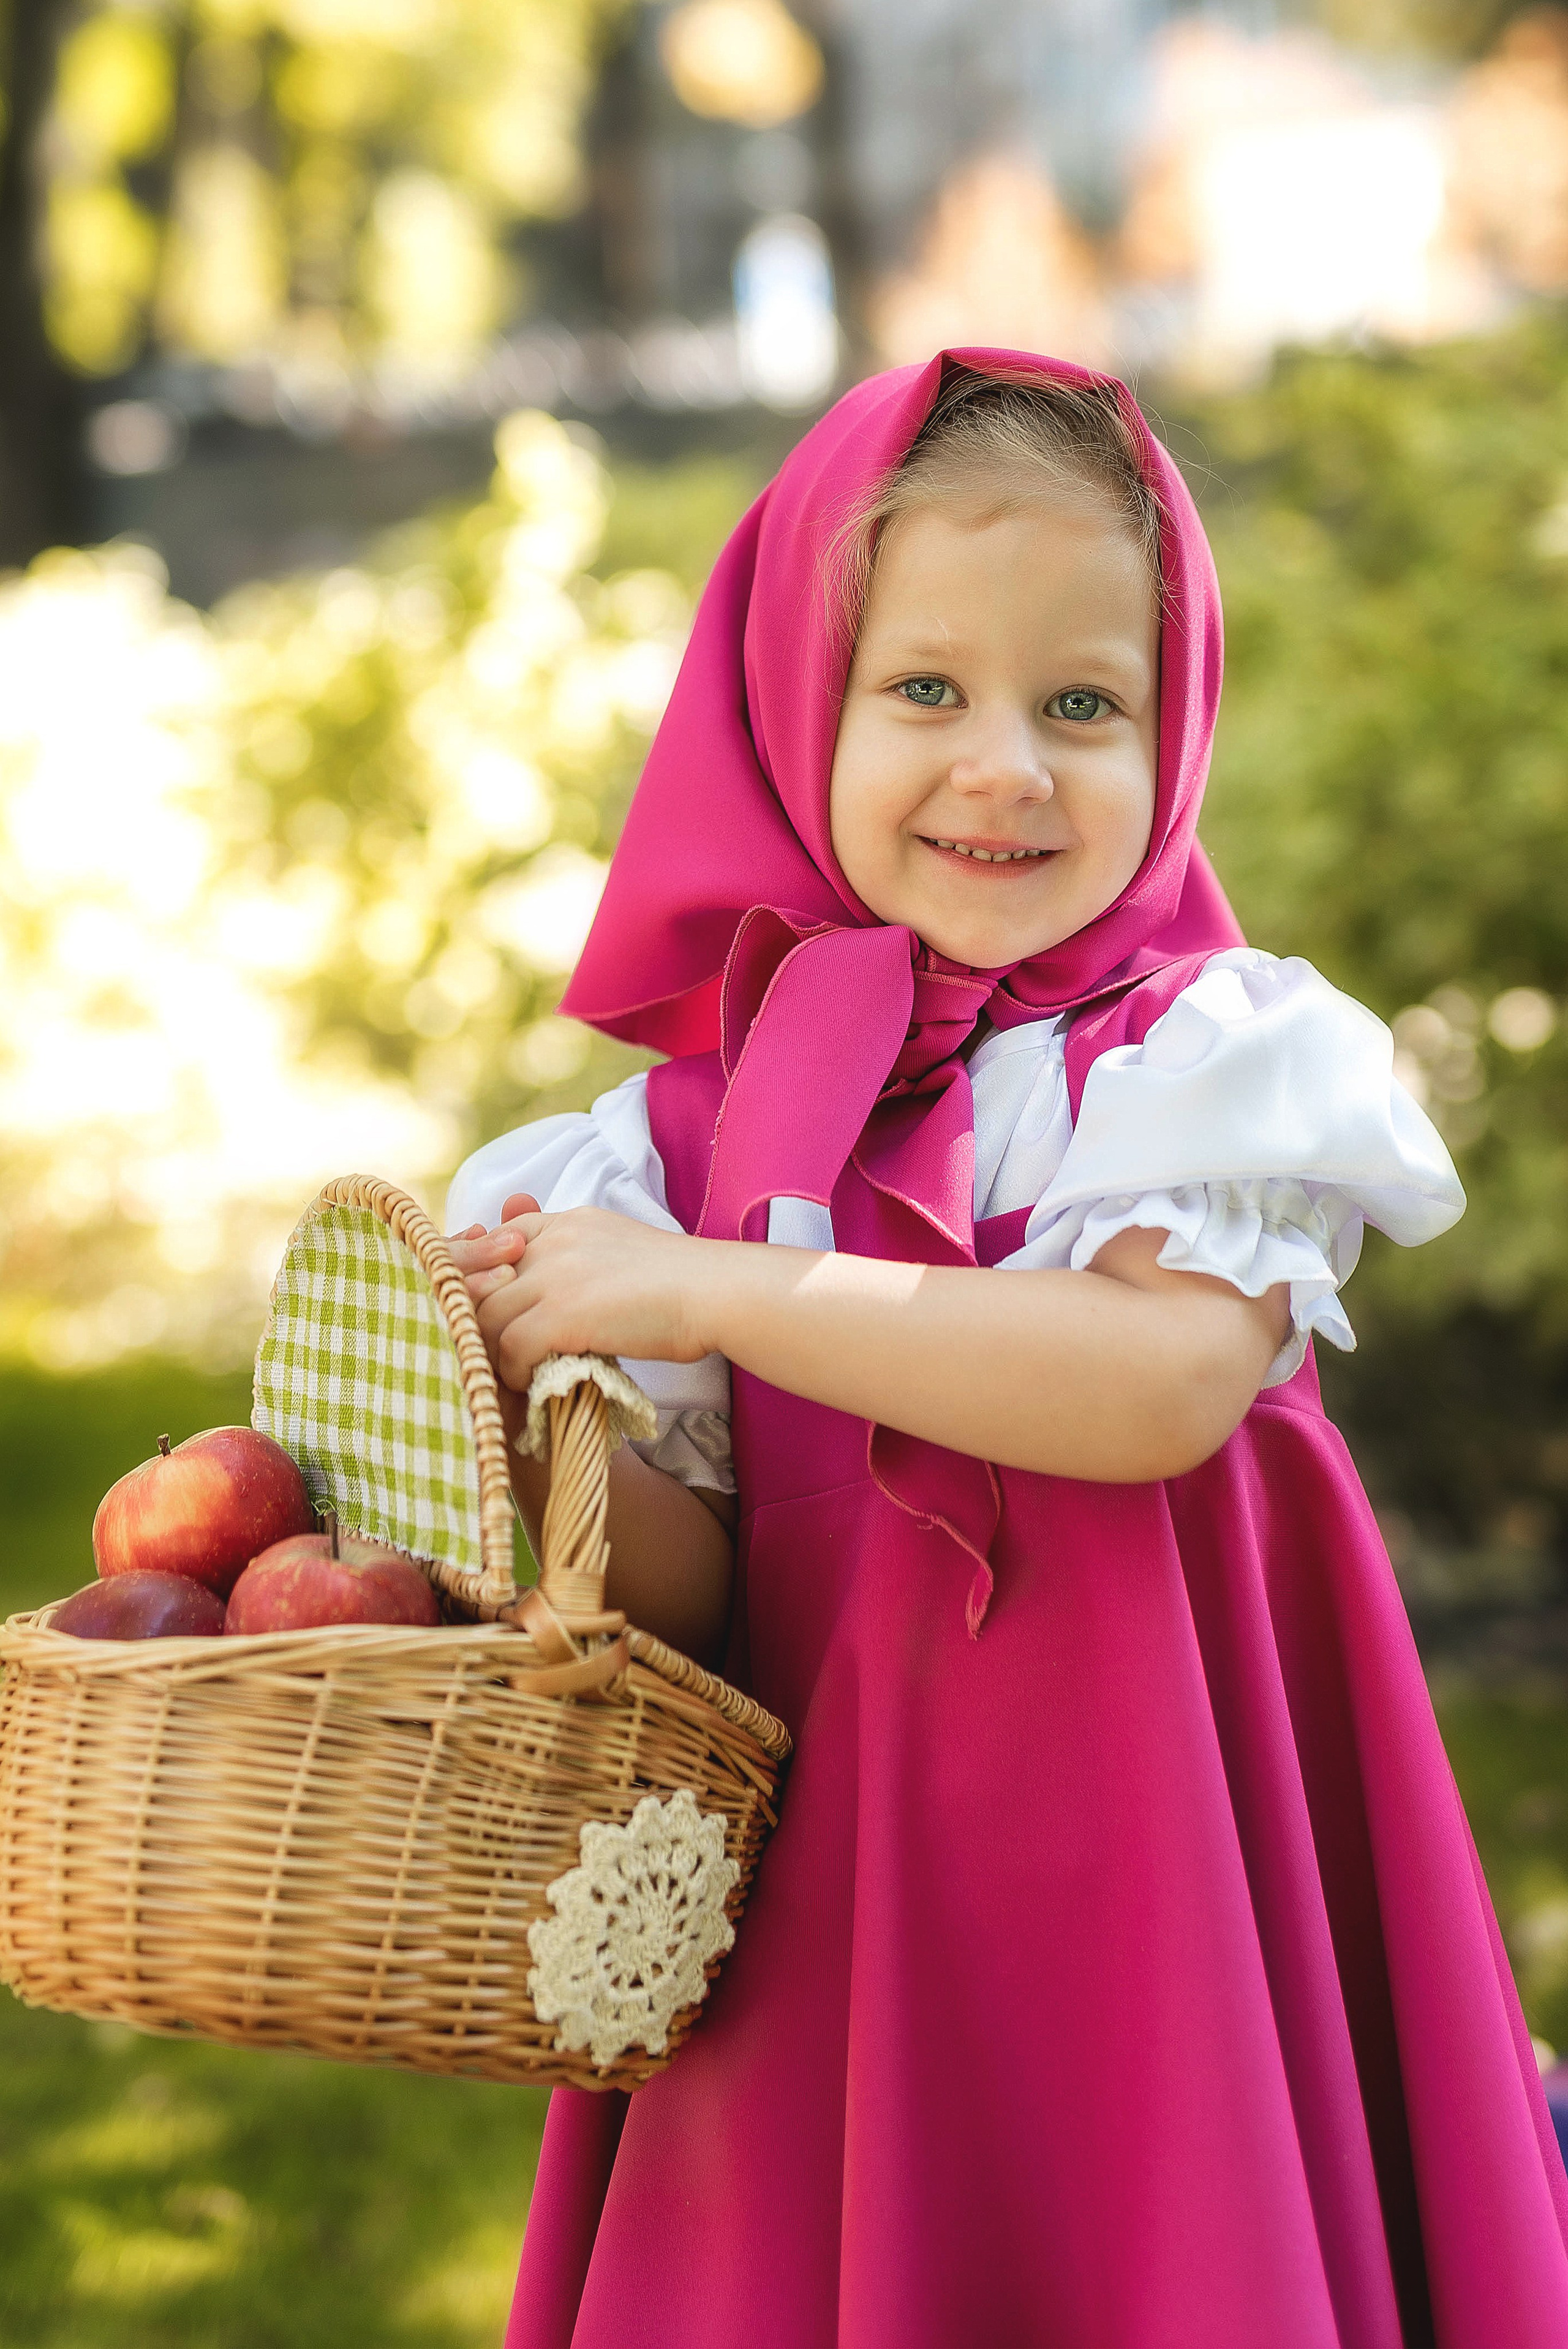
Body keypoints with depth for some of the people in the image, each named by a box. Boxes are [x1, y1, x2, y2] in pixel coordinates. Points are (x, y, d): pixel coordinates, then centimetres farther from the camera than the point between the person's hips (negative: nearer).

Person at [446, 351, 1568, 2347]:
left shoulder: (1207, 1055, -3)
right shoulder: (695, 1123, 4)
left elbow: (1166, 1379, -21)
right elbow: (692, 1591, 2)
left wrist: (706, 1293, -20)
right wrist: (539, 1410, -19)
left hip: (1148, 1890, -2)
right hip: (820, 1922, 2)